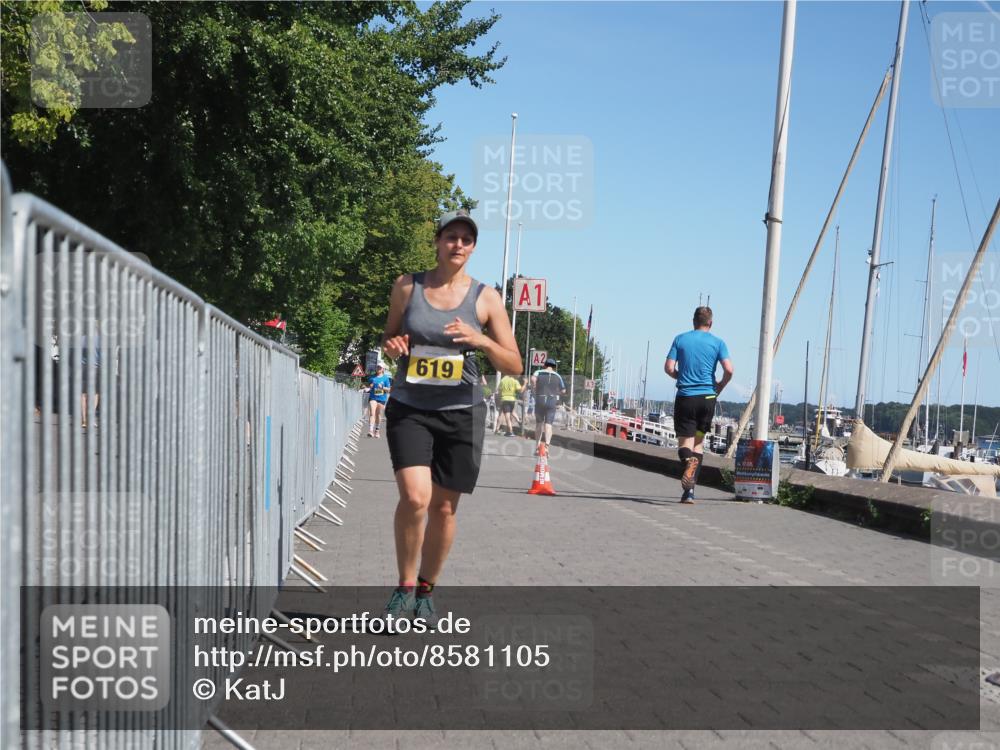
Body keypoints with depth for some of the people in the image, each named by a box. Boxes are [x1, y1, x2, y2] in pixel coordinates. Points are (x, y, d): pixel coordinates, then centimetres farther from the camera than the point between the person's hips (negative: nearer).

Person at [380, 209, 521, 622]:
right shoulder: (407, 286, 2)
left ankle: (426, 590, 27)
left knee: (444, 508, 6)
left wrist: (482, 341, -18)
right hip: (409, 408, 0)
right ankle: (405, 586, 2)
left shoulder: (486, 298, -1)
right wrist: (392, 347, -8)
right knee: (415, 497, -18)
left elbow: (514, 366, 0)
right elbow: (389, 336, 16)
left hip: (461, 413, 1)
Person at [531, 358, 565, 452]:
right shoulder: (558, 376, 10)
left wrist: (534, 390, -5)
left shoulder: (539, 372, 6)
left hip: (539, 401, 0)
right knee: (548, 424, -5)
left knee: (539, 422, 15)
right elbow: (563, 391, 11)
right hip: (552, 401, 0)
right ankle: (547, 443, -26)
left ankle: (537, 445, 19)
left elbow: (533, 379, -17)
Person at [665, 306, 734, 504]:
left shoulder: (680, 339, 4)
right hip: (707, 397, 1)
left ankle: (689, 461, -35)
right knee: (699, 441, 13)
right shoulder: (717, 342, 2)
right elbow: (729, 370, -9)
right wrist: (720, 386, 9)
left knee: (685, 441, 2)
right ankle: (689, 490, 7)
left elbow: (669, 368, -2)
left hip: (685, 397, -1)